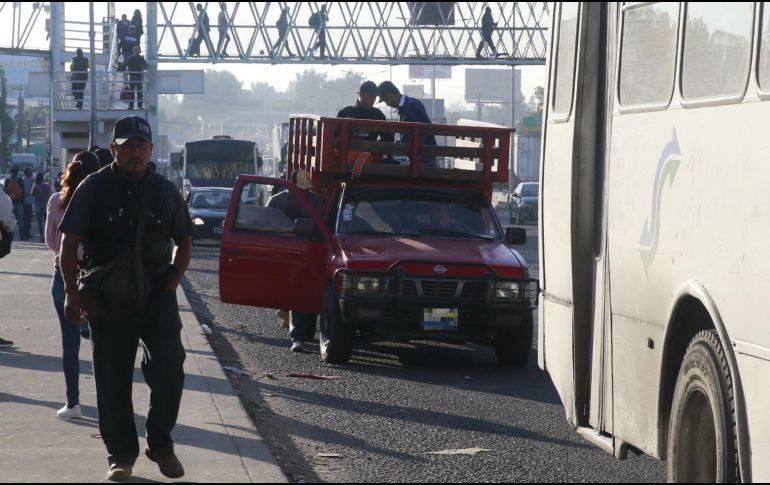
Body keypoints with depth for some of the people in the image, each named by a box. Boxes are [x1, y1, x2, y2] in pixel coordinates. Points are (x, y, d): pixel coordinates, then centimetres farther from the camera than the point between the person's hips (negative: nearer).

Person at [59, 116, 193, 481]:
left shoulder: (165, 191, 7)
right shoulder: (94, 189, -1)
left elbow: (184, 242, 17)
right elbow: (69, 243, -2)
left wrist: (172, 283, 3)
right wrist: (72, 293, -9)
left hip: (158, 297, 1)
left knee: (169, 368, -10)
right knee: (112, 379, 3)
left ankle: (160, 445, 8)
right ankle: (120, 455, 14)